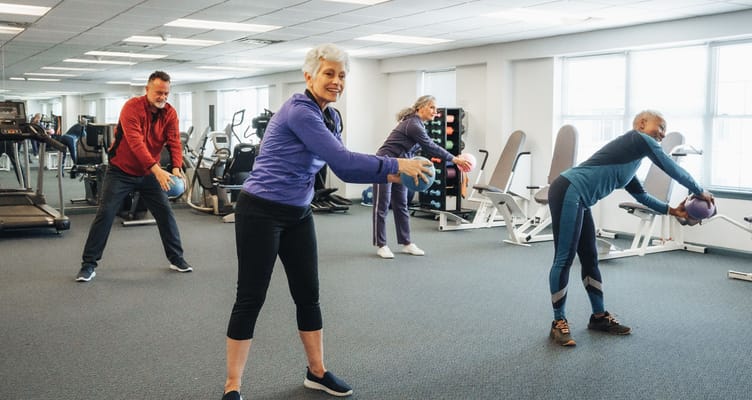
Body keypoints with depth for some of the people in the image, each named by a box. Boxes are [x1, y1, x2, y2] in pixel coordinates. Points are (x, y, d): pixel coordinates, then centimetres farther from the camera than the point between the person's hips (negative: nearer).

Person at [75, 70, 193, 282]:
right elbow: (135, 142, -32)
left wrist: (177, 168, -31)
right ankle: (89, 264, 4)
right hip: (121, 171, -4)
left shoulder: (170, 113, -6)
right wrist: (157, 169, -41)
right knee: (105, 214, -6)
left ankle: (177, 259, 16)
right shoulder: (132, 107, -21)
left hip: (149, 174, 4)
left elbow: (174, 142, -12)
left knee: (166, 213, 3)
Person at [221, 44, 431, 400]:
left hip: (298, 214, 9)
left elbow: (344, 170, 9)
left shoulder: (331, 116, 8)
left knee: (308, 294, 12)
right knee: (251, 298, -2)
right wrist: (395, 165, -20)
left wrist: (388, 175, -4)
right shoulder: (299, 110, -20)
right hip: (261, 213, -9)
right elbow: (342, 159, -26)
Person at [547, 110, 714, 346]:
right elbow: (673, 170, 7)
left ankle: (599, 317, 24)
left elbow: (640, 195, 29)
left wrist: (671, 210, 25)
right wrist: (700, 192, 21)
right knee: (564, 258, -5)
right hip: (568, 192, -10)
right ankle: (558, 322, 2)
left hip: (577, 199, 10)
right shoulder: (640, 139, 0)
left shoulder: (630, 156, 25)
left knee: (589, 258, 14)